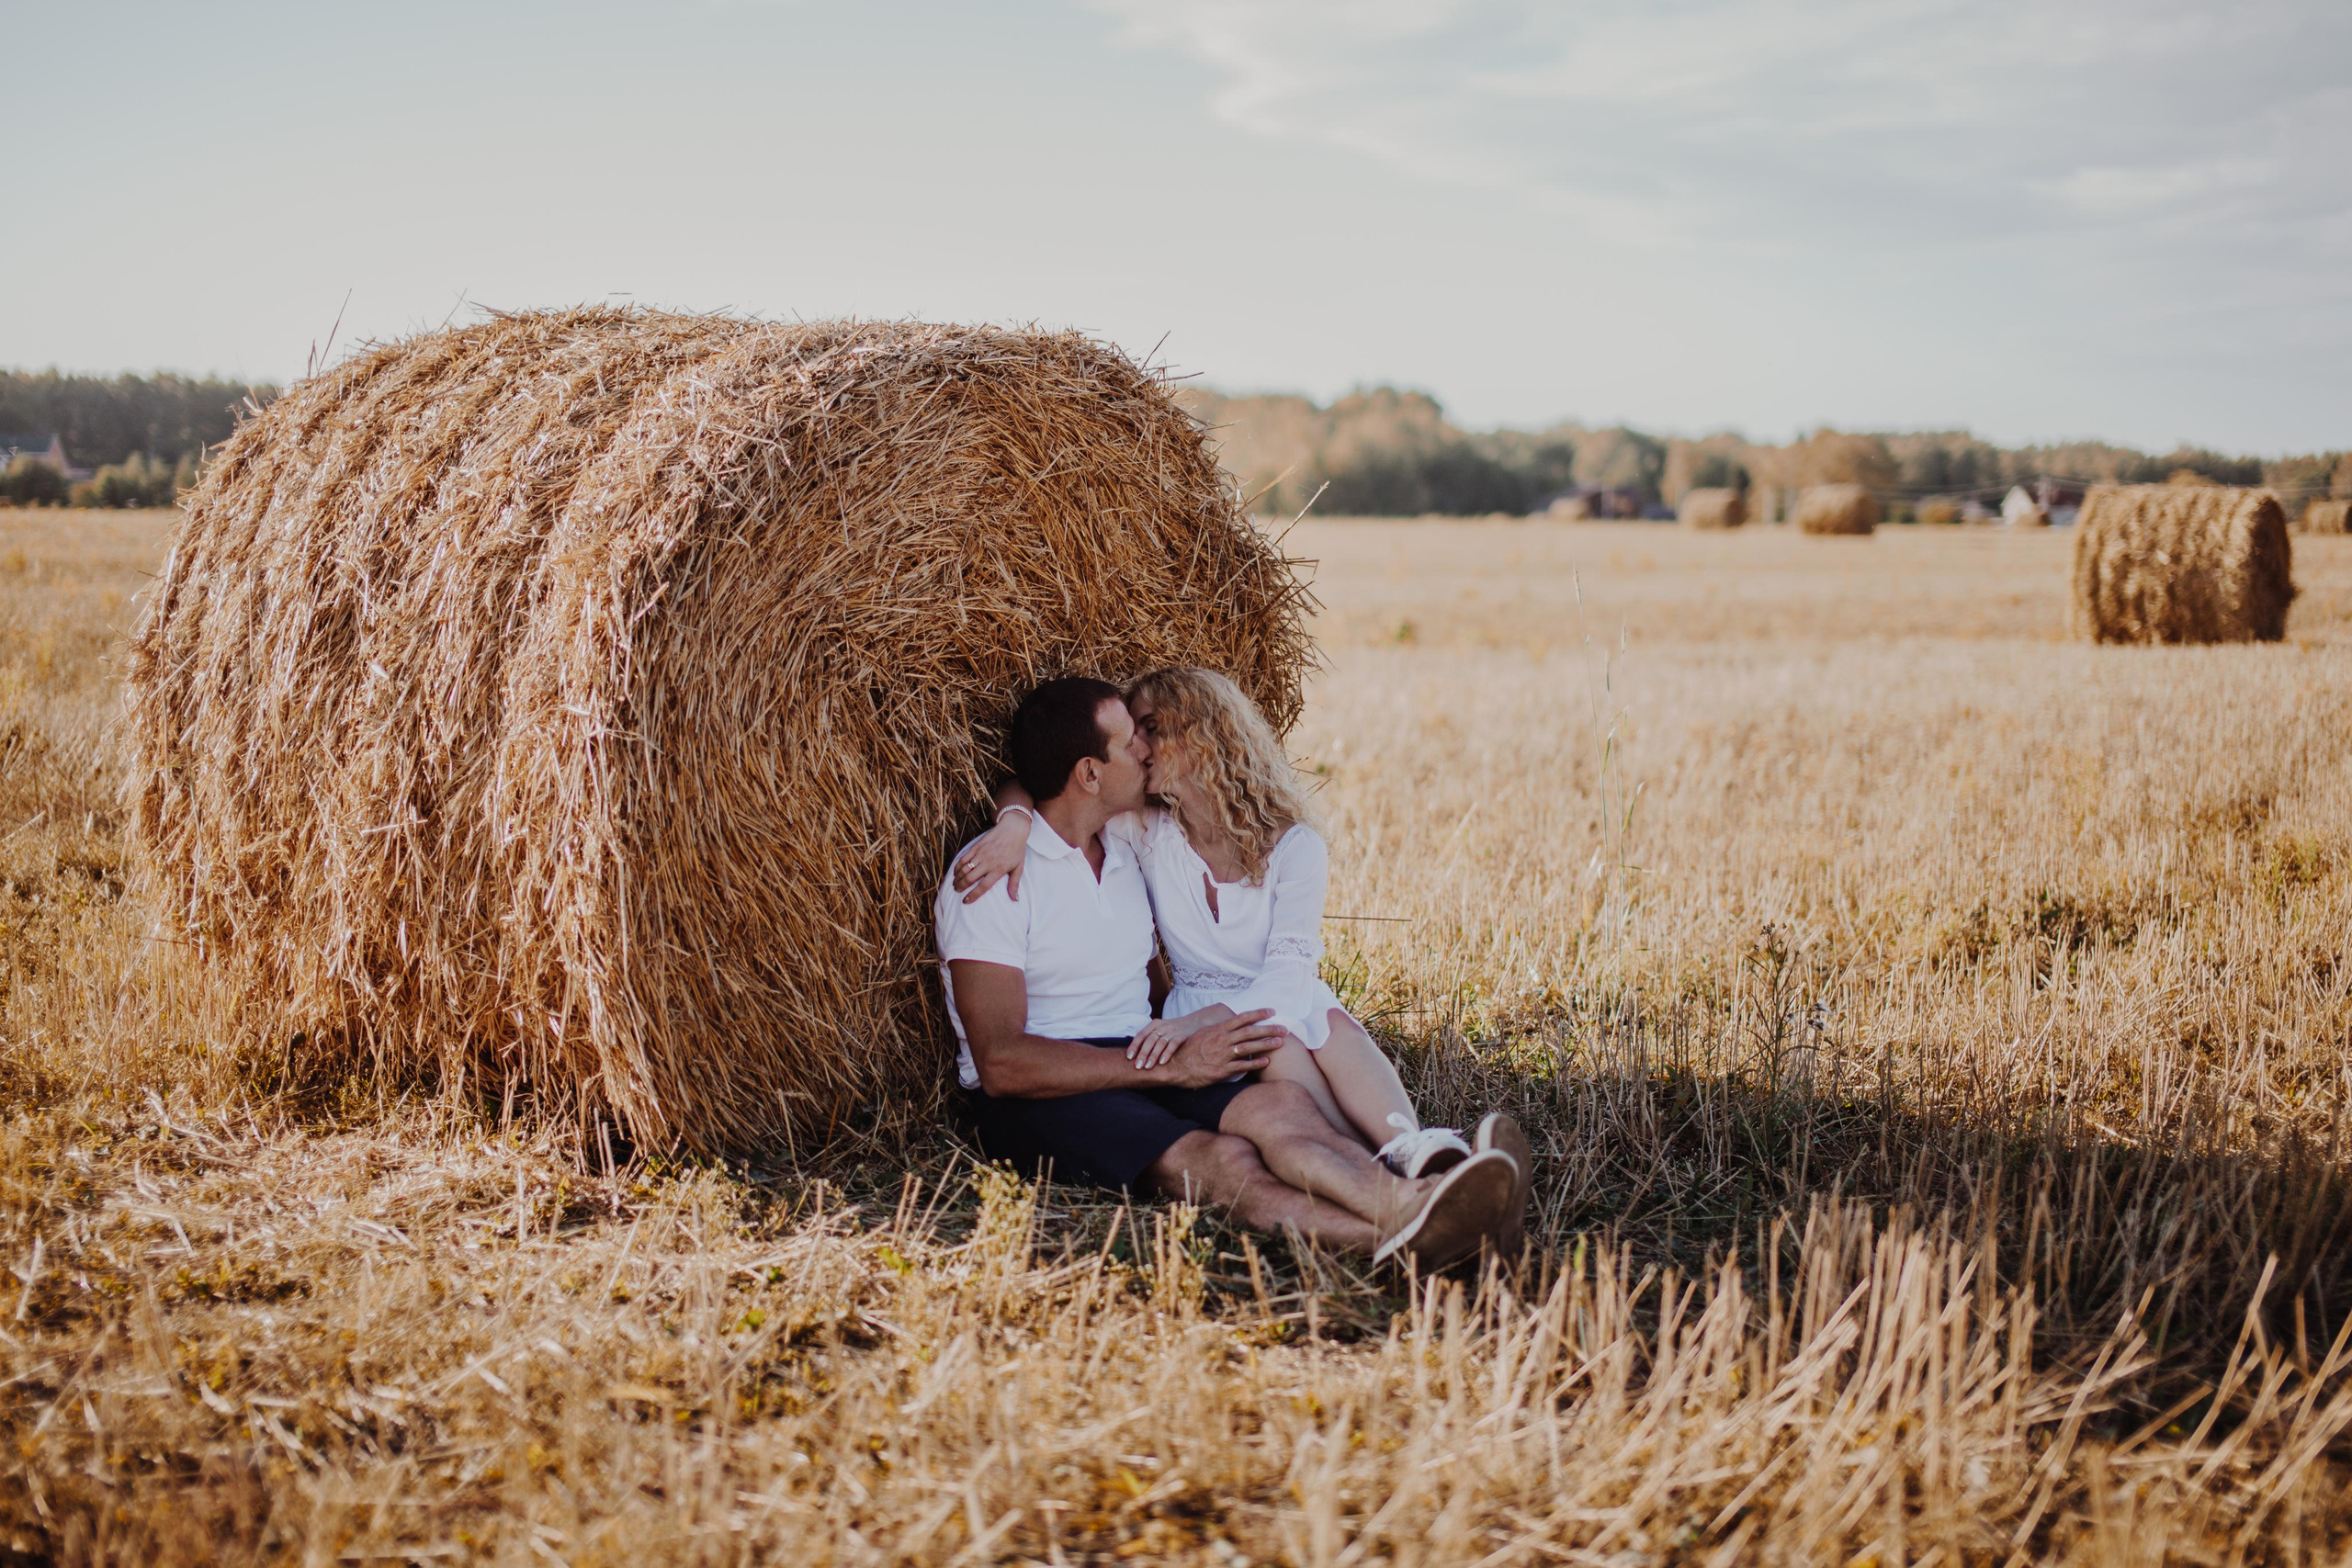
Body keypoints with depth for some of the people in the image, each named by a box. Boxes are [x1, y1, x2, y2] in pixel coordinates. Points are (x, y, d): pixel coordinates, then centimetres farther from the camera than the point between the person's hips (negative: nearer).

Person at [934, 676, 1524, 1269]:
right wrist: (1170, 1066, -20)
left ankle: (1408, 1205, -56)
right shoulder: (992, 878, -8)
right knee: (1219, 1162, -35)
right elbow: (1001, 1064, -17)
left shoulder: (1129, 850, 17)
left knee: (1280, 1102, -28)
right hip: (1039, 1097, -6)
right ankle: (1402, 1238, -58)